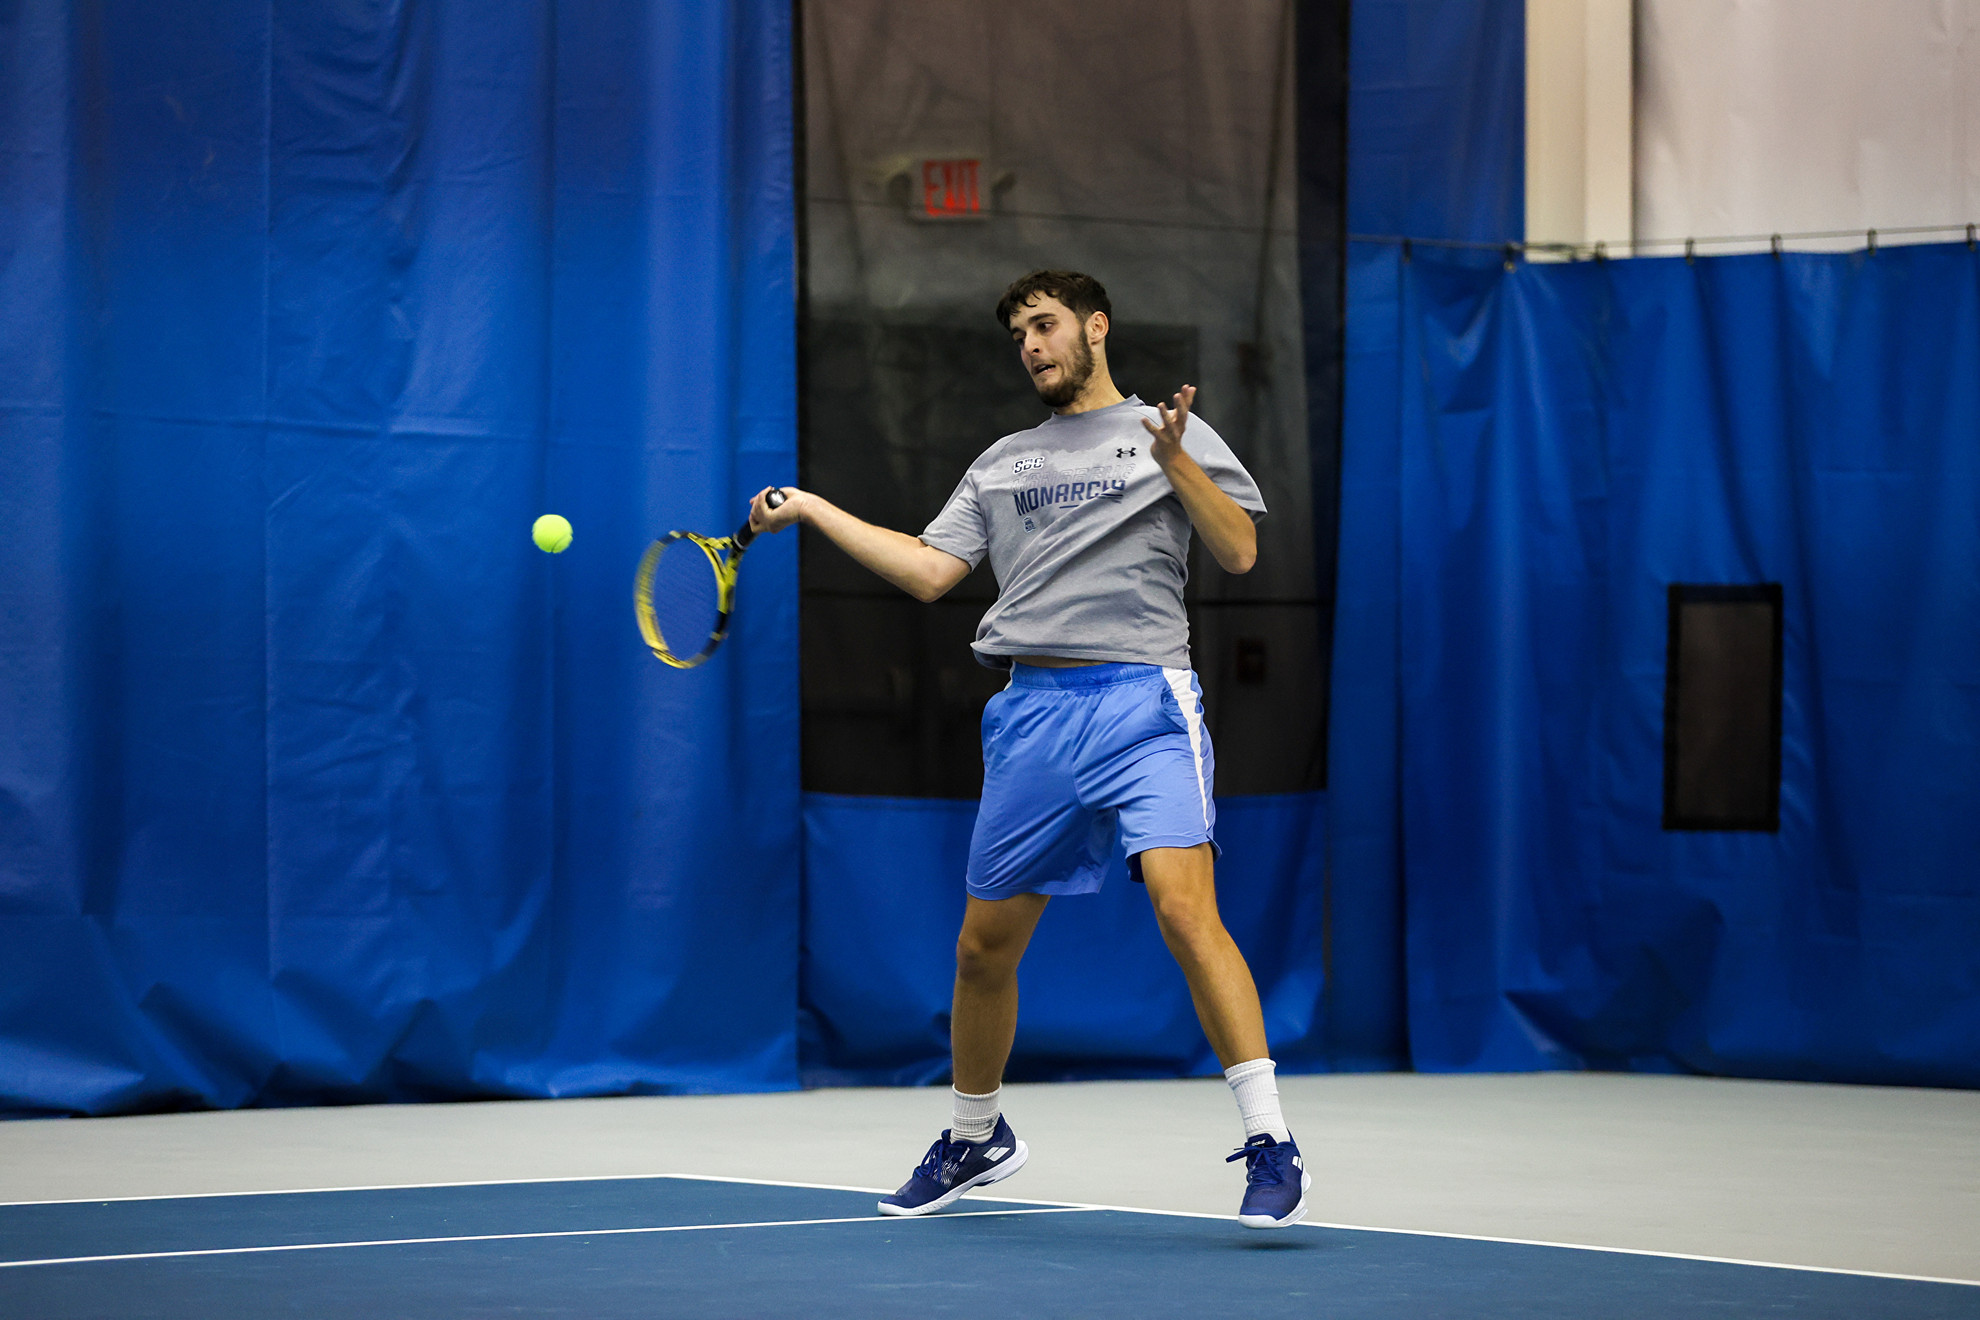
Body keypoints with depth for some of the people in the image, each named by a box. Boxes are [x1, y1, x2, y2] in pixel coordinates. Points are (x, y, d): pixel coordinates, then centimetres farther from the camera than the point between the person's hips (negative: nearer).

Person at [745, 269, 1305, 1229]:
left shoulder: (1170, 433, 9)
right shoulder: (1001, 464, 22)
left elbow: (1239, 551, -1)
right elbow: (929, 571, 16)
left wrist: (1174, 460, -14)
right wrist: (811, 509, 13)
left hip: (1141, 703, -5)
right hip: (1031, 712, 5)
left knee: (1184, 907, -23)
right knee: (984, 944, 10)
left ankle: (1270, 1148, -22)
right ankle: (976, 1139, 33)